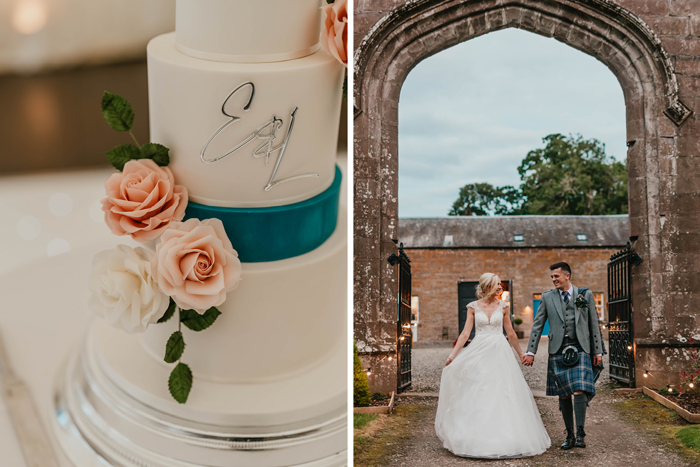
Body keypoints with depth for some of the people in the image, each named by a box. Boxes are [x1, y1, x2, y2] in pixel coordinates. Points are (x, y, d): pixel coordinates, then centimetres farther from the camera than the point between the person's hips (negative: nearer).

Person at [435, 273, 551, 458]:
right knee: (477, 397, -2)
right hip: (479, 354, -1)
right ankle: (477, 439, 7)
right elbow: (465, 334, 0)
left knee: (502, 395, -3)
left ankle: (505, 438, 5)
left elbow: (511, 334, 13)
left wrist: (521, 354, 17)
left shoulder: (502, 306, 6)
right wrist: (452, 356, -6)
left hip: (499, 353, 1)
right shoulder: (473, 307, 2)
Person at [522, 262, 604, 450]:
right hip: (558, 350, 2)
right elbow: (537, 325, 9)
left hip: (580, 349, -2)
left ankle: (580, 434, -7)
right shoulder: (547, 297, 8)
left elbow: (594, 324, 9)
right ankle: (570, 436, 13)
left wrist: (598, 351, 7)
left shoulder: (585, 295, 6)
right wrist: (531, 351, 4)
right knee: (564, 395, 5)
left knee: (579, 391, -15)